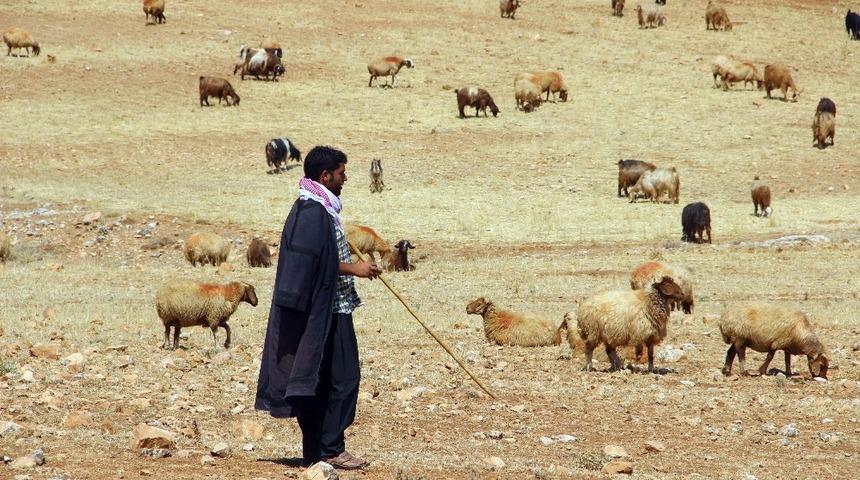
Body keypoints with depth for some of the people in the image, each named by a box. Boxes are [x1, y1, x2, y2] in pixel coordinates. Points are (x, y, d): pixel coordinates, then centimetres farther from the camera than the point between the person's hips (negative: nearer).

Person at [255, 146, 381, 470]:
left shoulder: (313, 208, 14)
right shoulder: (314, 212, -18)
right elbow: (314, 262, -22)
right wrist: (353, 269, -16)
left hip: (324, 312, 10)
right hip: (326, 312, -10)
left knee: (323, 382, 11)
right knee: (342, 378, -6)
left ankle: (316, 452, 14)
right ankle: (330, 449, -2)